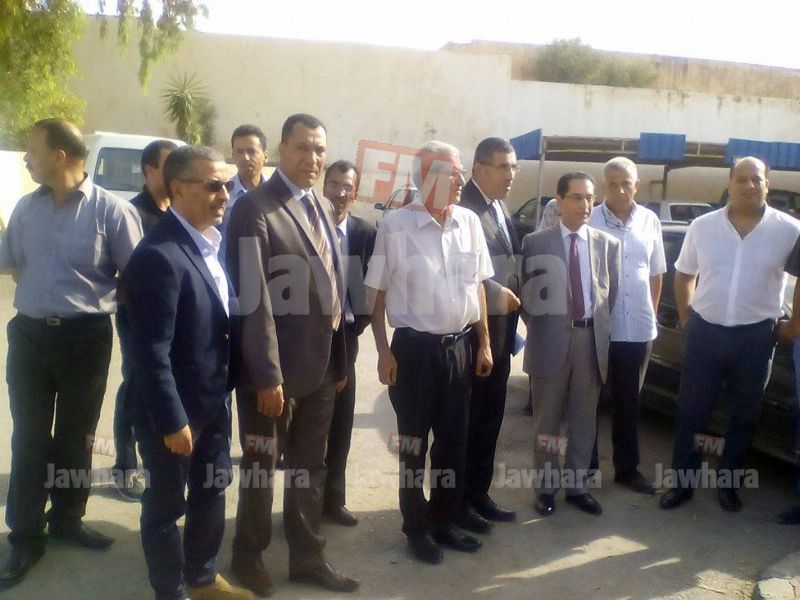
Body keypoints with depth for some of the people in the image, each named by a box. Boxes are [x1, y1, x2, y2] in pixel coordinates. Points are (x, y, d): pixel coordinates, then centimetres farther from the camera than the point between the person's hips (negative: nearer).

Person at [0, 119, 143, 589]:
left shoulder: (111, 210, -11)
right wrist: (42, 290, 10)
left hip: (86, 337, -3)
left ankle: (67, 518, 32)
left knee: (76, 435, 13)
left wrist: (93, 296, -6)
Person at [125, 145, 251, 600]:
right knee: (168, 504, 12)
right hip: (175, 409, -8)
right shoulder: (159, 256, -23)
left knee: (212, 490, 22)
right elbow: (150, 352, -23)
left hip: (214, 400, 8)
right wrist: (172, 421, -19)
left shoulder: (212, 244, 4)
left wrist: (226, 387, 8)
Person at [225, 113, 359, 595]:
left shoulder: (324, 209, 11)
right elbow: (254, 298, -18)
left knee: (310, 466, 18)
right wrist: (267, 374, -20)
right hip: (273, 366, -6)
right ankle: (249, 556, 33)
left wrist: (341, 360, 12)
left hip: (322, 365, 7)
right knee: (260, 465, 13)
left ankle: (307, 557, 34)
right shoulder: (255, 207, -13)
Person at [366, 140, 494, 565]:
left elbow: (477, 286, 9)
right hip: (415, 347, -4)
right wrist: (384, 351, -8)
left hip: (460, 346, 4)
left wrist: (483, 343, 8)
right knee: (413, 443, 11)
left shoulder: (469, 221, 1)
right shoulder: (395, 224, -10)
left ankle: (445, 520, 33)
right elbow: (378, 292, -5)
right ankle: (416, 527, 28)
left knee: (454, 439, 15)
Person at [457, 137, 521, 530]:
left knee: (490, 416, 15)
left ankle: (479, 493, 28)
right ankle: (458, 500, 16)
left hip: (501, 327, 9)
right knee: (466, 417, 2)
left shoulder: (501, 209, 15)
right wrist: (499, 295, -14)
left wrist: (515, 299, 6)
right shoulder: (464, 208, -16)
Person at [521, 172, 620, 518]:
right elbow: (526, 293, 2)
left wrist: (598, 326, 3)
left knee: (584, 420, 12)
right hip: (551, 340, -2)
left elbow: (613, 292, 10)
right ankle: (545, 487, 22)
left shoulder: (608, 244, 6)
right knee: (546, 420, 9)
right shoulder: (535, 242, -2)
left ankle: (577, 486, 27)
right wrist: (536, 328, -2)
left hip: (592, 339, 2)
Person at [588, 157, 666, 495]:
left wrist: (652, 313, 12)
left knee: (629, 401, 15)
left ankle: (627, 468, 28)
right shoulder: (589, 221, -8)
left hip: (638, 327, 4)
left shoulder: (650, 221, 4)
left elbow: (656, 273, 13)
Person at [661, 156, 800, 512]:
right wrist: (686, 319, 7)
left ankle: (728, 483, 28)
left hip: (756, 337, 0)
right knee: (690, 412, 6)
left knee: (744, 417, 11)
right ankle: (683, 482, 19)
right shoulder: (702, 226, 0)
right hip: (705, 332, 1)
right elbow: (683, 275, 11)